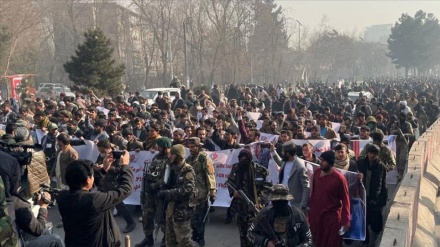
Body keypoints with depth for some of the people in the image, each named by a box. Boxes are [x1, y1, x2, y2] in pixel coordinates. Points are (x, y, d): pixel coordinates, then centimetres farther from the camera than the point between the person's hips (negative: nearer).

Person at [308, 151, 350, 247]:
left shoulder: (339, 178, -18)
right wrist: (311, 208, 12)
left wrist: (346, 220, -14)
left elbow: (345, 200, -12)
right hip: (316, 214, 5)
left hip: (332, 216, -5)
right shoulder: (317, 172, -3)